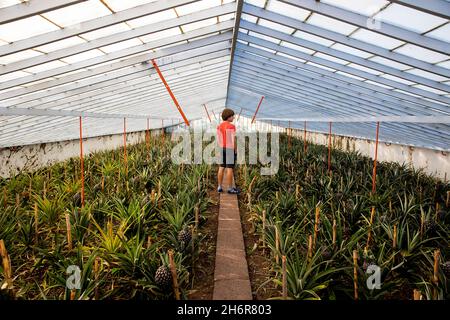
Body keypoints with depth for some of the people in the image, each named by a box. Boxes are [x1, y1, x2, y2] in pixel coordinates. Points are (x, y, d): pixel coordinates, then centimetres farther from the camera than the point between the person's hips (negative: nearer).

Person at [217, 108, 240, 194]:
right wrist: (235, 151, -8)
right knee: (230, 169, -3)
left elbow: (219, 139, 9)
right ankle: (230, 188, 2)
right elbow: (233, 140, -16)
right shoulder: (231, 126, -15)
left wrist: (221, 149, 16)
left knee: (221, 168, 10)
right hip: (230, 149, -7)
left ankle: (220, 187, 12)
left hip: (223, 149, 7)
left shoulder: (219, 126, 7)